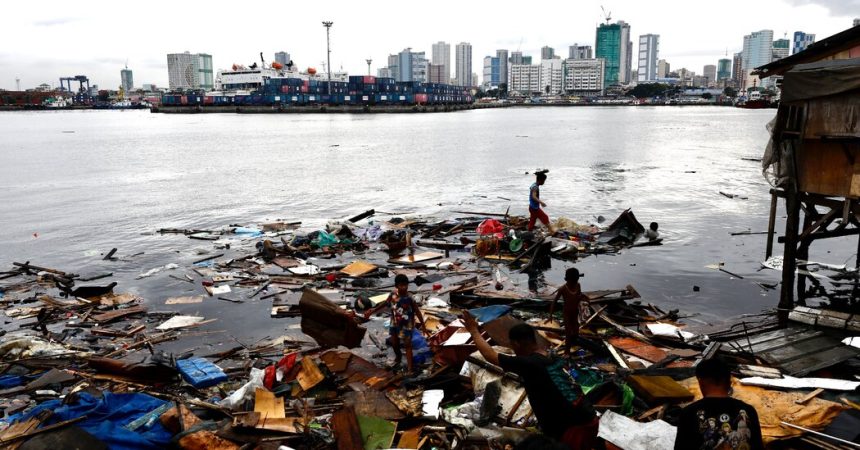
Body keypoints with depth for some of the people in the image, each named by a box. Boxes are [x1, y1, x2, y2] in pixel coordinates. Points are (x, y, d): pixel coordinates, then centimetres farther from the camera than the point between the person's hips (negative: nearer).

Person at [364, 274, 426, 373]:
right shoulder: (392, 295, -12)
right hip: (395, 323, 4)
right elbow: (385, 303, 6)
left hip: (406, 325, -4)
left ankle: (410, 368, 1)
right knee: (394, 342, 18)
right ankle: (398, 356, 51)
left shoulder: (409, 298, -23)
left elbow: (417, 311, -15)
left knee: (407, 344, -2)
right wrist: (373, 311, 11)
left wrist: (423, 325, -14)